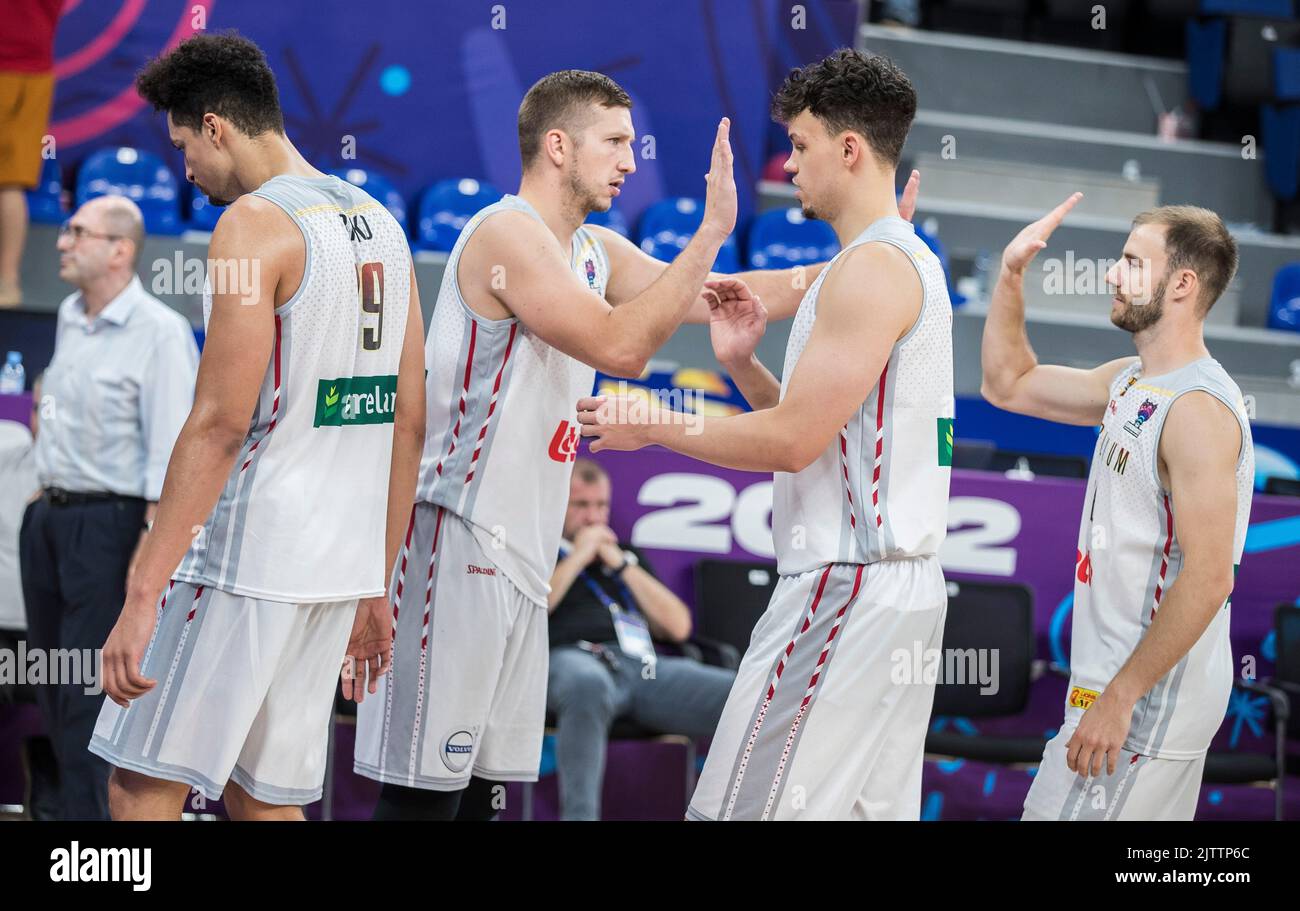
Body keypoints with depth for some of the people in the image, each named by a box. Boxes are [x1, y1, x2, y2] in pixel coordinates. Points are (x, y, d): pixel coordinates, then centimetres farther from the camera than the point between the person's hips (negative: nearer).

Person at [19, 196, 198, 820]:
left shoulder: (160, 331, -11)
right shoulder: (69, 318, 13)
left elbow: (170, 448, -16)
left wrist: (152, 546, -21)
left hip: (107, 525, -8)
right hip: (47, 521, 8)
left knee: (86, 692, -9)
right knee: (52, 686, 11)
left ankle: (88, 810, -6)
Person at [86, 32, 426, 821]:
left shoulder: (255, 222, -10)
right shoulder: (381, 225, 14)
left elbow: (220, 424, -18)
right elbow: (409, 425, 16)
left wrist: (143, 596, -18)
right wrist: (376, 587, 21)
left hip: (247, 559, -8)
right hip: (342, 566, 8)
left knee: (143, 790, -2)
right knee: (260, 797, 14)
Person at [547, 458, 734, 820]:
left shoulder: (627, 555, 34)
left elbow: (679, 627, 22)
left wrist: (622, 565, 16)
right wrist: (578, 557, 8)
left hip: (646, 667, 4)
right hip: (574, 658, -4)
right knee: (589, 684, -47)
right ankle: (578, 815, -48)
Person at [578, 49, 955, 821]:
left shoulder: (872, 268, -14)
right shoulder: (911, 261, 19)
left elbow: (794, 440, -17)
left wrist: (654, 426, -7)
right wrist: (743, 365, 9)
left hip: (845, 586, -11)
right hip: (900, 589, 11)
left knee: (743, 806, -11)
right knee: (873, 808, 10)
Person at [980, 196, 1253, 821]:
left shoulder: (1199, 410, -19)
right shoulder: (1131, 383, 11)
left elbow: (1208, 579, -24)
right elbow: (1008, 384, 24)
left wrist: (1120, 698, -23)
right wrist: (1011, 274, 11)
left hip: (1150, 697, -10)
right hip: (1118, 681, 10)